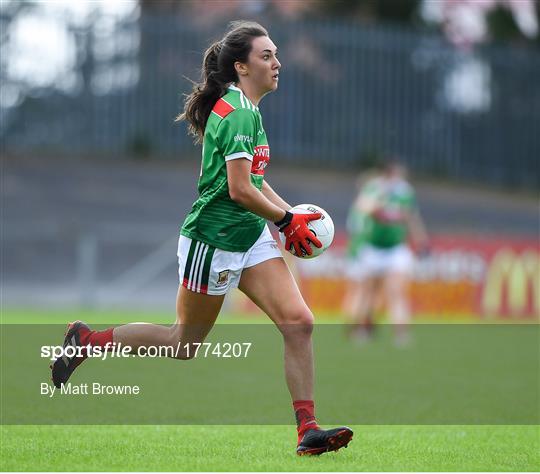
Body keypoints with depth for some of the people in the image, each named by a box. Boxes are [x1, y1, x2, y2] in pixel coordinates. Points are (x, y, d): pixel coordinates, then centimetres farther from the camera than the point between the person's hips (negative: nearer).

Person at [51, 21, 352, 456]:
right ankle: (86, 340, 24)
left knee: (299, 322, -7)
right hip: (212, 240, -9)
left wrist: (291, 215, 10)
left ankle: (307, 430, -7)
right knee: (184, 343, 6)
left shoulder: (246, 110, 12)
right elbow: (240, 191, -23)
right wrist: (288, 220, -10)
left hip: (250, 239, 9)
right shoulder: (238, 113, -19)